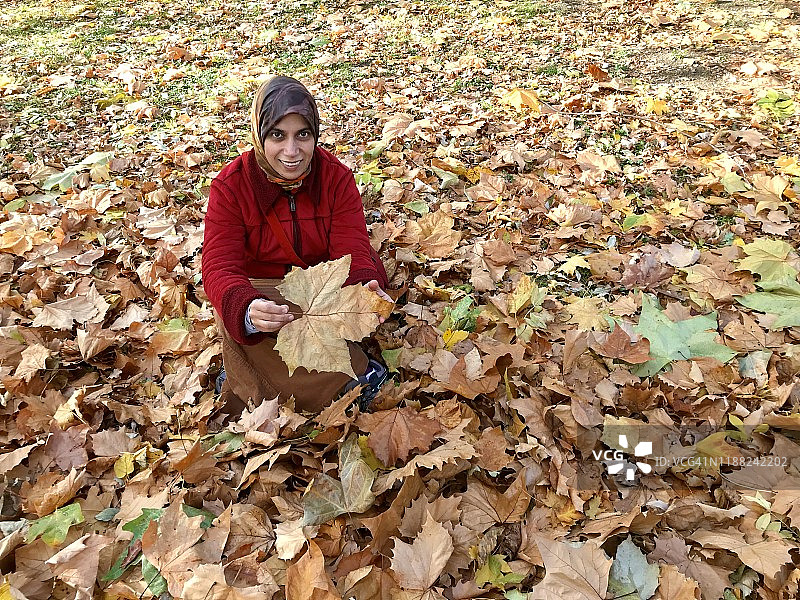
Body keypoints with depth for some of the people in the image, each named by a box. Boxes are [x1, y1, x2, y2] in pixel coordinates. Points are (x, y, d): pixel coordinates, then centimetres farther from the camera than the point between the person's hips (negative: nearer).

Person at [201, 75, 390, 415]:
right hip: (259, 291, -2)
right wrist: (248, 310, -48)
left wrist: (367, 289, -45)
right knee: (230, 315, -34)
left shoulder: (336, 178, -9)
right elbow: (220, 268, -23)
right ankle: (354, 374, -25)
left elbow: (351, 252, -18)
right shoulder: (231, 186, -14)